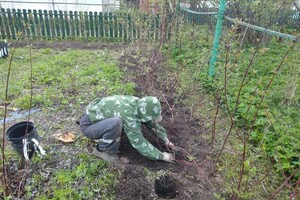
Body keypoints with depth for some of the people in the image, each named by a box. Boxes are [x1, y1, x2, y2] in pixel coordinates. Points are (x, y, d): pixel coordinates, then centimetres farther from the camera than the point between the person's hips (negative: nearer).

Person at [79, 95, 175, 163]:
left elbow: (152, 123, 8)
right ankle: (102, 150, -7)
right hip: (88, 125, -8)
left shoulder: (138, 104, -8)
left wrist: (166, 140, 7)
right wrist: (162, 156, -17)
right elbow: (140, 144, -27)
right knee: (116, 123, -35)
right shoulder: (130, 116, -33)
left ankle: (102, 136, 14)